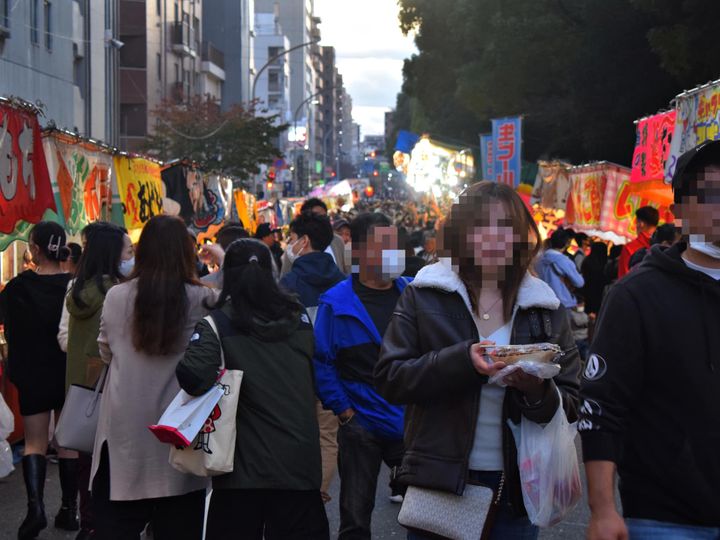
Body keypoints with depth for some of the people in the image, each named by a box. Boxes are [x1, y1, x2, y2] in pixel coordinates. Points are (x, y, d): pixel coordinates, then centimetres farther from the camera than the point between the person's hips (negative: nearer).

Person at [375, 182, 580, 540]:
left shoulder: (546, 307, 6)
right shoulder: (424, 296, 1)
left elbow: (572, 406, 4)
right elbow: (388, 378, -7)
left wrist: (539, 392, -19)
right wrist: (462, 360, -21)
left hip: (517, 487, 2)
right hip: (439, 482, -2)